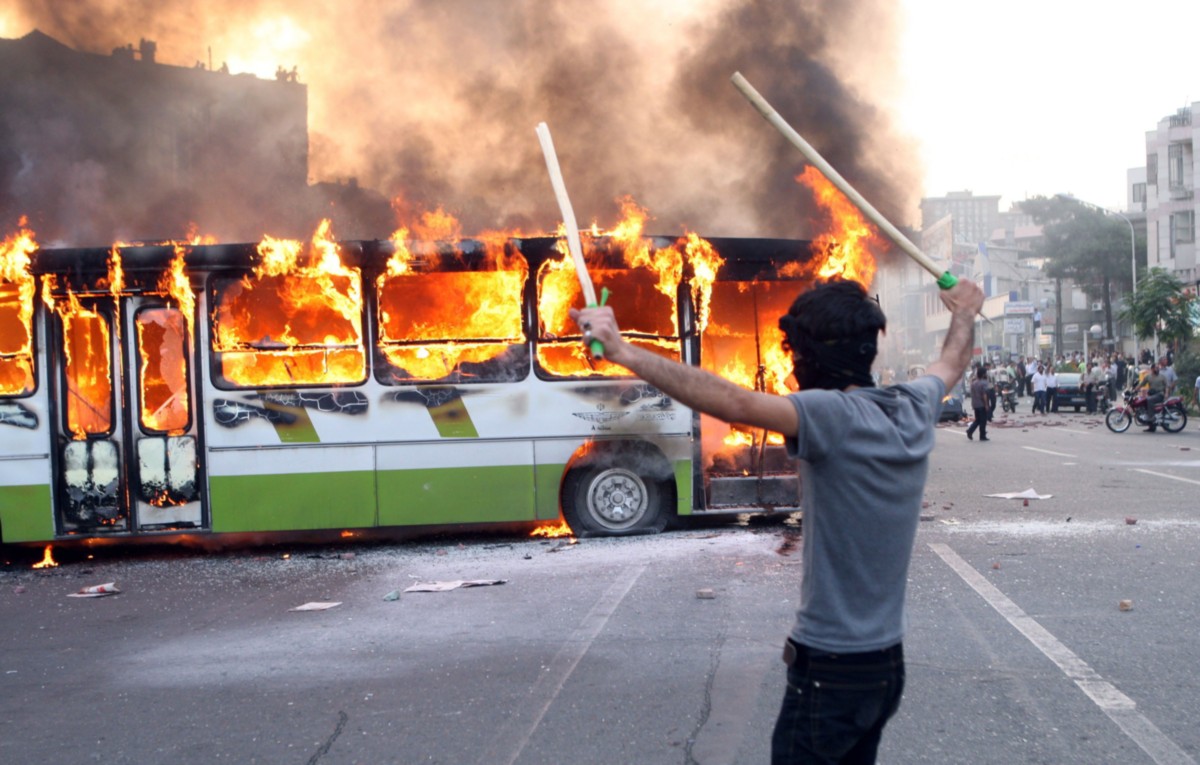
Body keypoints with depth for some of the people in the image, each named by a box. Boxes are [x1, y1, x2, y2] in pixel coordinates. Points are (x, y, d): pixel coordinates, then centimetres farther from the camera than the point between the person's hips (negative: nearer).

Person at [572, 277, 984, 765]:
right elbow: (952, 363, 25)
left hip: (830, 669, -8)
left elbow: (735, 403, -34)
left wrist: (624, 352, -38)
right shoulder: (914, 410, 3)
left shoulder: (833, 416, -20)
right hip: (889, 664, 8)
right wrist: (964, 313, 46)